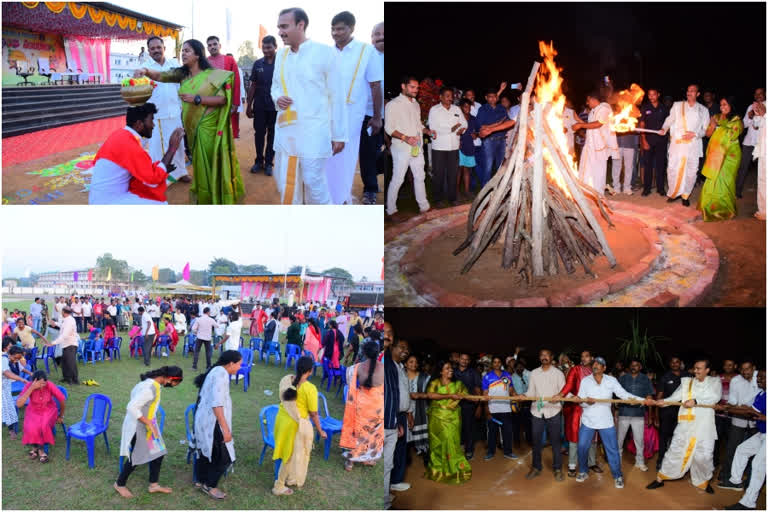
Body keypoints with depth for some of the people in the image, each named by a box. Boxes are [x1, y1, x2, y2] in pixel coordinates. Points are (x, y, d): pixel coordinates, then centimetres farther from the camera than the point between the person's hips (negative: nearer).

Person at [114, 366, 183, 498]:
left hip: (147, 425, 9)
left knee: (158, 452, 12)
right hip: (137, 427, -9)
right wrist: (149, 423, -26)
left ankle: (154, 484, 26)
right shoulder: (149, 389, -31)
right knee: (135, 457, 7)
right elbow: (132, 407, -32)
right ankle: (120, 484, 28)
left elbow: (135, 392, 13)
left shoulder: (152, 382, -1)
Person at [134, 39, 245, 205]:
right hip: (191, 127, 5)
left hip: (209, 127, -5)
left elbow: (222, 99, -14)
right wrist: (146, 71, -24)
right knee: (199, 163, 13)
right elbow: (160, 76, -4)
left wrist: (197, 99, -21)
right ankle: (203, 198, 24)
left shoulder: (213, 75, -7)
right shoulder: (182, 74, 7)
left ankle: (218, 197, 12)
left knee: (212, 163, 0)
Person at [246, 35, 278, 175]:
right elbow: (253, 85, 8)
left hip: (276, 107, -2)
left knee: (272, 135, 6)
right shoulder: (257, 64, 4)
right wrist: (248, 105, 7)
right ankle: (259, 161, 20)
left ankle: (269, 162, 16)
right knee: (259, 134, 7)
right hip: (259, 106, 3)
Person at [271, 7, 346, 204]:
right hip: (285, 130, 6)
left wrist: (339, 135, -4)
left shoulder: (325, 53, -8)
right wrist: (277, 99, -3)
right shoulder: (280, 55, 10)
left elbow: (337, 96, -5)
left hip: (313, 132, -6)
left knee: (313, 183, -5)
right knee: (285, 182, 11)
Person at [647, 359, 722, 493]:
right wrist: (664, 401, -22)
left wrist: (695, 401, -24)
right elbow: (676, 396, -2)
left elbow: (715, 397, -12)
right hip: (686, 424, 1)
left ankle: (704, 482, 28)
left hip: (705, 426, -1)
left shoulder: (714, 382, 6)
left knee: (704, 455, 3)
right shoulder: (687, 382, 9)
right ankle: (660, 478, 13)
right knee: (675, 450, 2)